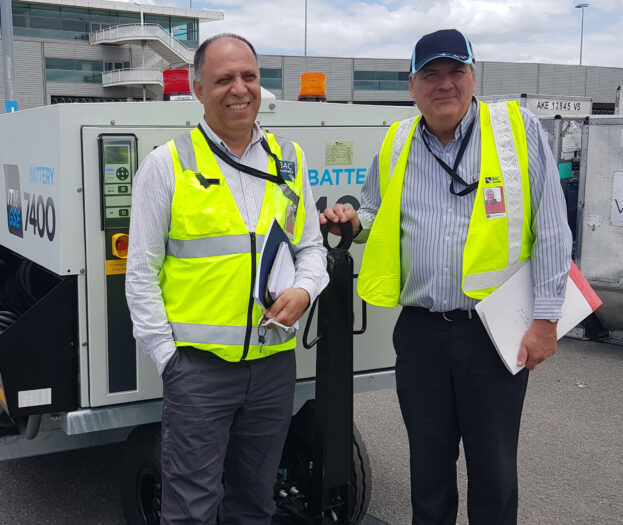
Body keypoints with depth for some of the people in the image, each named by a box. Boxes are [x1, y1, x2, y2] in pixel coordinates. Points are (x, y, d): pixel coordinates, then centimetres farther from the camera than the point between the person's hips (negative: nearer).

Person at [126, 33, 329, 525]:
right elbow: (142, 273, -2)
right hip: (198, 364, -4)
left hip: (274, 362, 4)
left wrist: (304, 290, -7)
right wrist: (168, 355, -6)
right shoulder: (167, 164, -3)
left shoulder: (289, 159, 8)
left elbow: (311, 246, 14)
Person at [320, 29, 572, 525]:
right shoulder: (395, 146, 8)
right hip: (420, 331, 3)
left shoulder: (519, 129, -2)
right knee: (429, 464, 15)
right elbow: (378, 219, 23)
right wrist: (353, 220, 0)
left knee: (494, 468, 9)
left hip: (496, 331, -3)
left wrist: (545, 319, -7)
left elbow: (551, 231, -4)